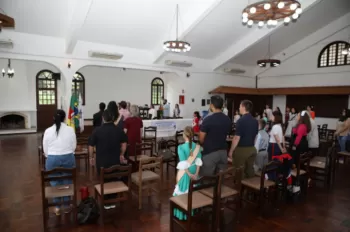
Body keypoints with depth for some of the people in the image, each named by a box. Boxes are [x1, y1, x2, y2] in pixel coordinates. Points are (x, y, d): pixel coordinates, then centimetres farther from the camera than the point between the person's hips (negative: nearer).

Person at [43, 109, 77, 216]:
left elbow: (45, 149, 2)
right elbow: (74, 146, 0)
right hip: (68, 158, 0)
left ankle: (57, 207, 25)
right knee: (67, 182, 12)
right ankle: (67, 206, 24)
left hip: (52, 159, 0)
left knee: (55, 183, 13)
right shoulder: (70, 129, -7)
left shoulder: (48, 131, -5)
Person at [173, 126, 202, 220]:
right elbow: (199, 161, -9)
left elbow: (183, 163, -22)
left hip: (185, 173, -4)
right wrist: (196, 173, -7)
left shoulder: (181, 147, -17)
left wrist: (189, 174, -14)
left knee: (183, 192, 10)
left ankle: (182, 214, 22)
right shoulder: (197, 146, -5)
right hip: (194, 173, 4)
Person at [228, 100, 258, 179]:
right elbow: (255, 136, 14)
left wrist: (231, 151, -9)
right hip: (252, 149, 7)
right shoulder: (255, 121, 5)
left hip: (241, 149, -7)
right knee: (250, 171, 14)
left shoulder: (241, 120, -17)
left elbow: (237, 138, -17)